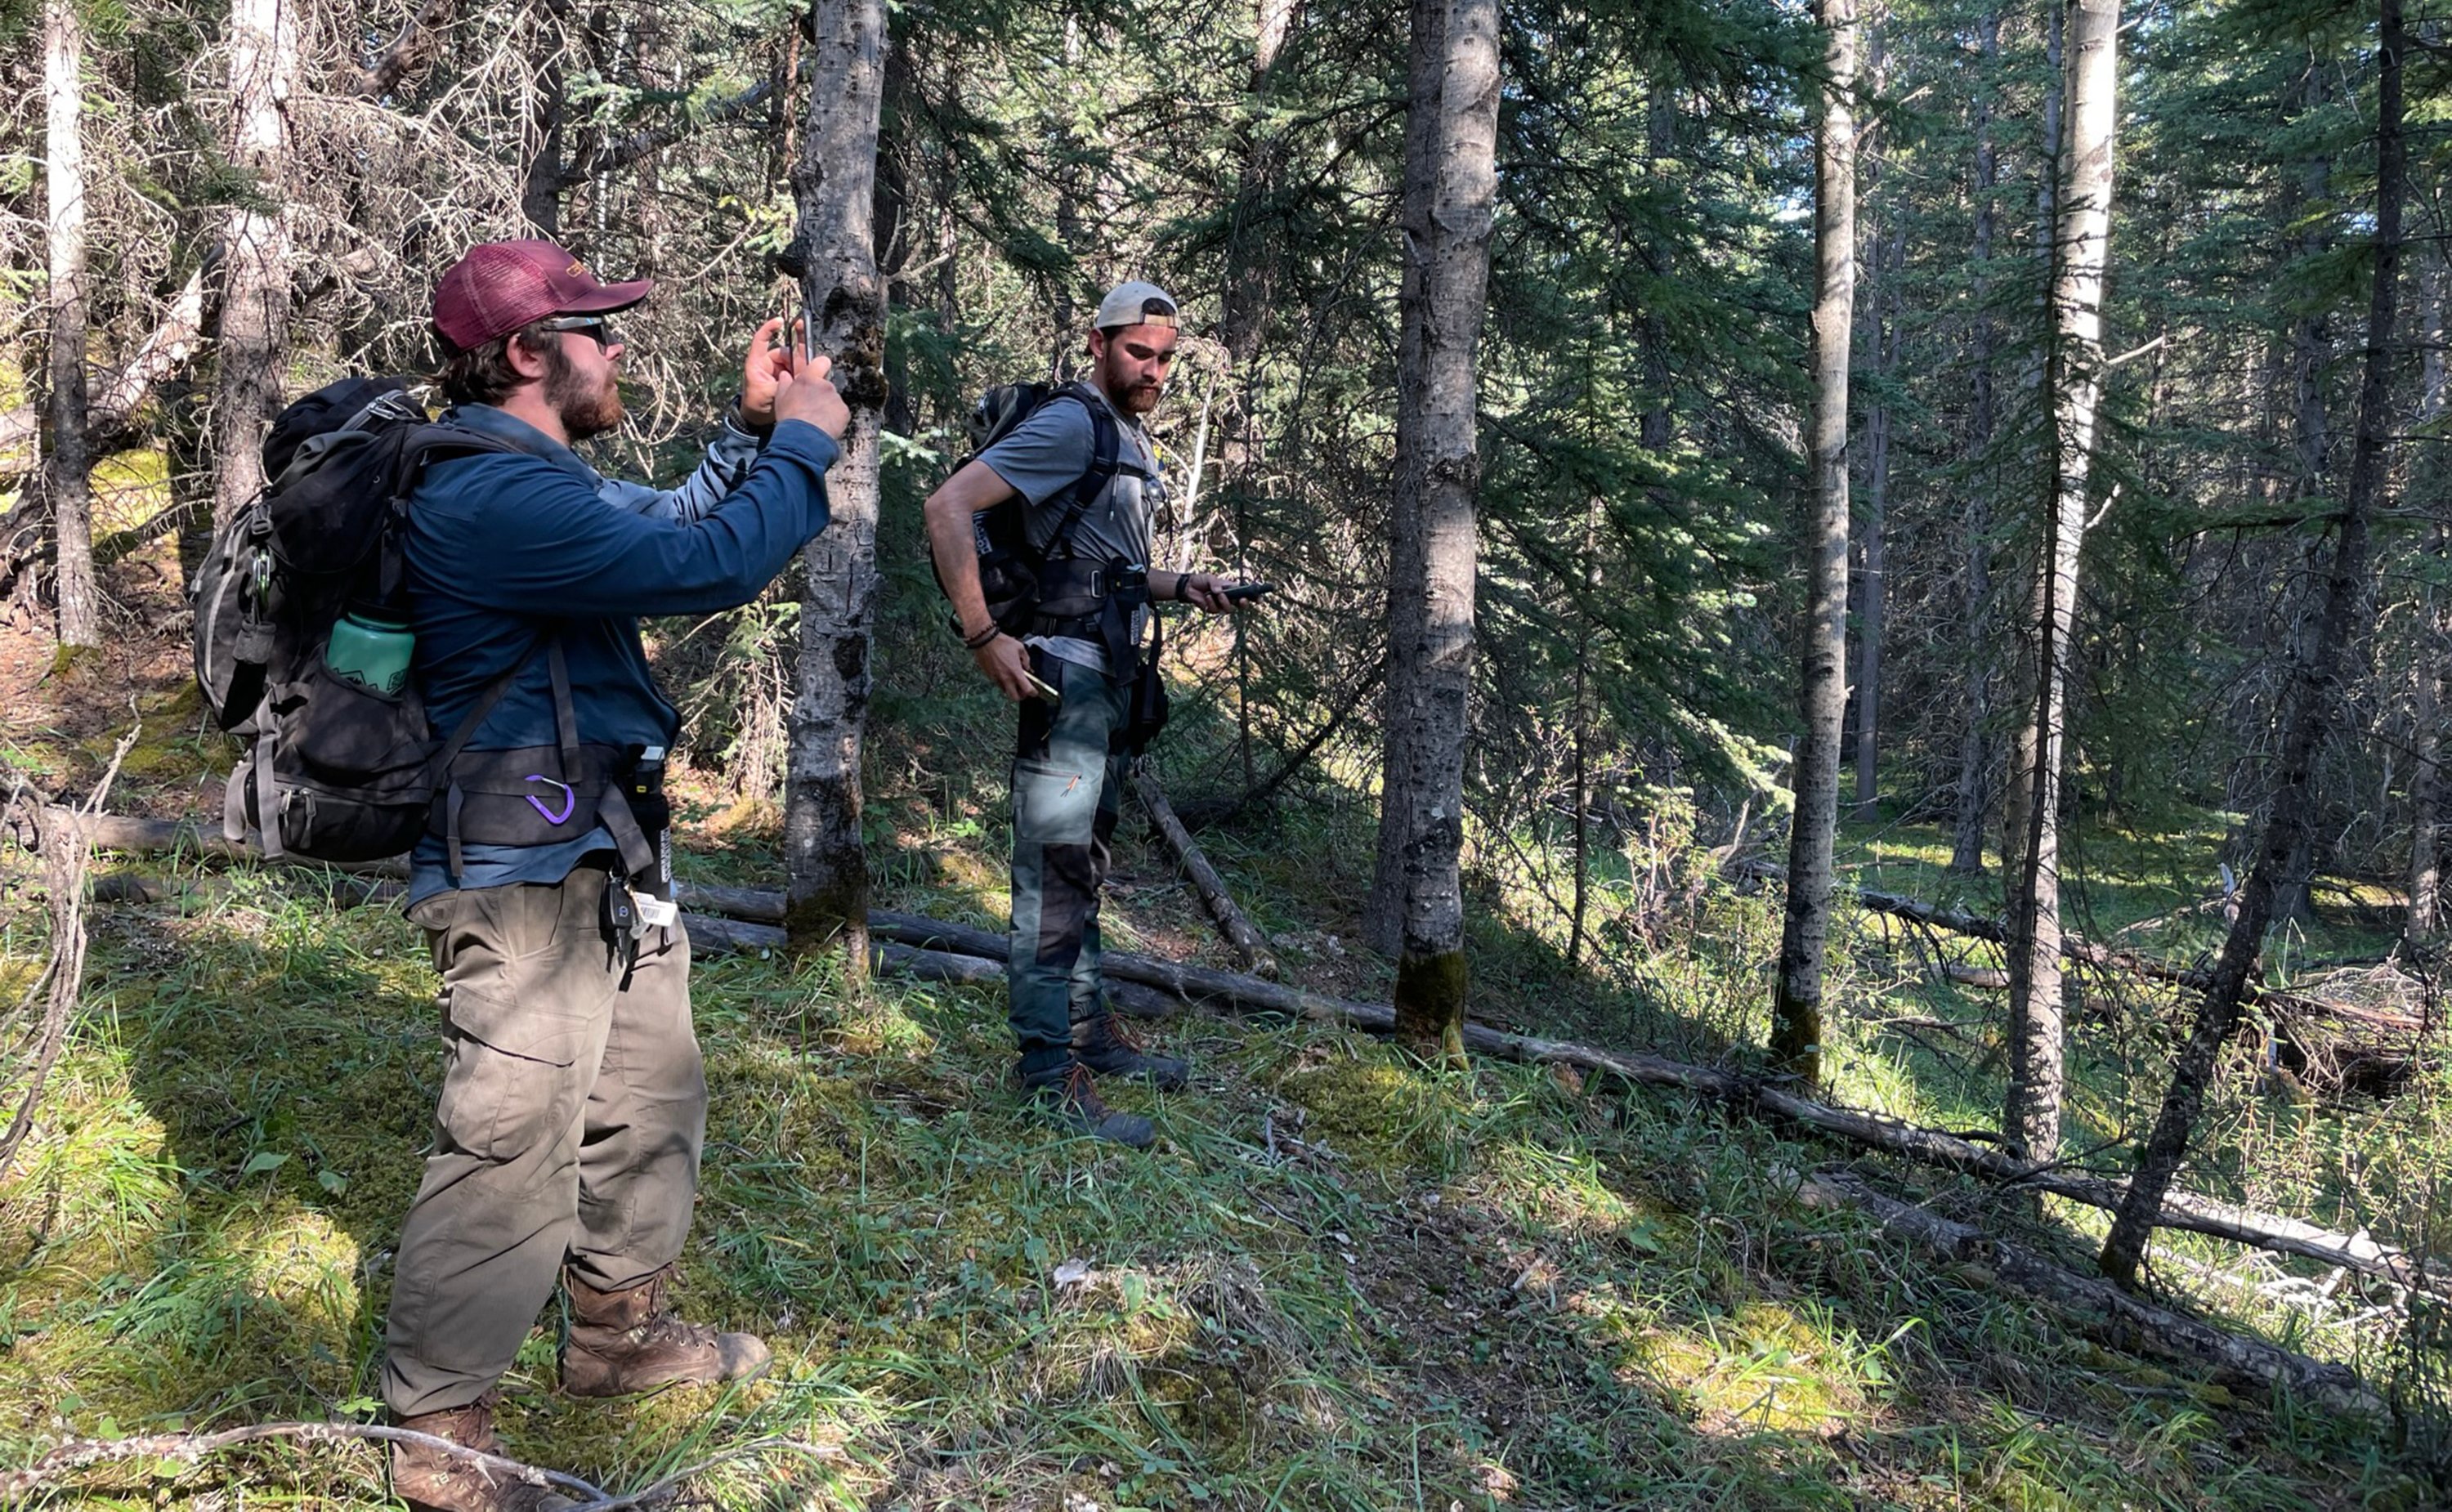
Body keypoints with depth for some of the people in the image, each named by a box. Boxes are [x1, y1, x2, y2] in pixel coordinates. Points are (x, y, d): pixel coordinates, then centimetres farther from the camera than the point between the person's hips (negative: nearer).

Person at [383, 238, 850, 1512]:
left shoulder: (529, 479, 13)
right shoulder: (490, 496, -23)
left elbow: (671, 523, 26)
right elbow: (707, 566, -27)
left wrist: (752, 429, 14)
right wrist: (803, 442, -13)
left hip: (607, 868, 11)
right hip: (527, 885, -11)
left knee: (652, 1106, 22)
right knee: (510, 1162, -1)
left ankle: (618, 1330, 41)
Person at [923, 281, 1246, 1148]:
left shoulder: (1130, 440, 17)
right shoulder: (1071, 426, -12)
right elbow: (948, 507, -21)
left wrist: (1177, 586, 12)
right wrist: (982, 636, -25)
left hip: (1111, 681, 10)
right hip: (1066, 678, -10)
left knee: (1084, 864, 17)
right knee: (1055, 870, -7)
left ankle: (1090, 1030, 29)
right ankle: (1052, 1074, -1)